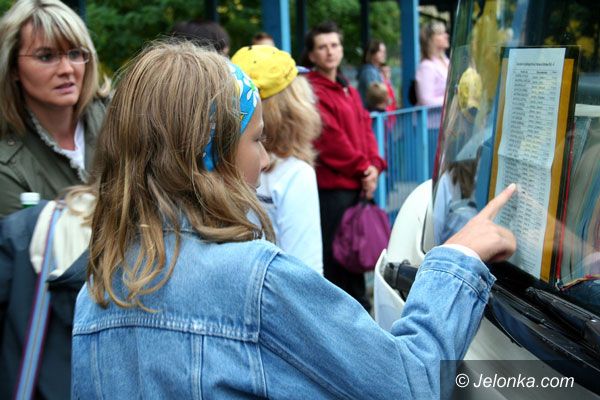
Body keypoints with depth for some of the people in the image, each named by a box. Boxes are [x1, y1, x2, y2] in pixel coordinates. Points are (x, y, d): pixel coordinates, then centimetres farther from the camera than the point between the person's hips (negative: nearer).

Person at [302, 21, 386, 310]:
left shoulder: (349, 91, 18)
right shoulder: (312, 91, -10)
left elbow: (365, 128, 14)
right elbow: (330, 138, -15)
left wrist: (373, 165, -2)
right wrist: (361, 169, -11)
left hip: (356, 184, 8)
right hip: (330, 185, -8)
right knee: (333, 252, -5)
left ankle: (359, 303, 30)